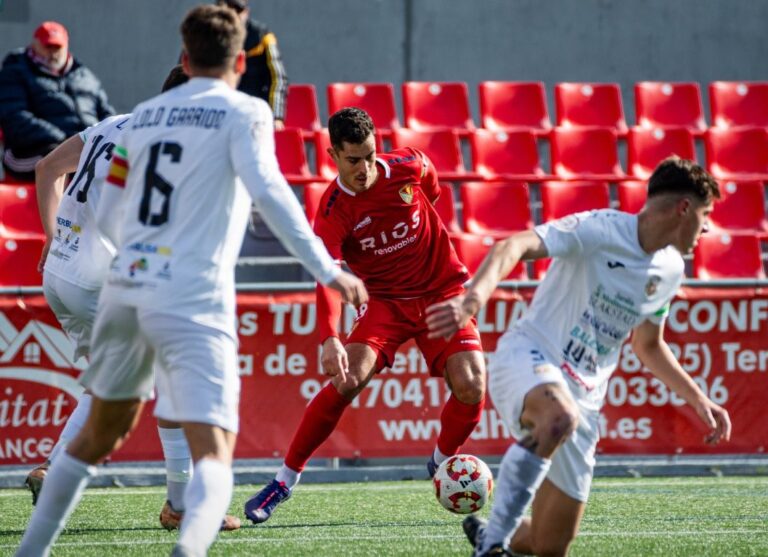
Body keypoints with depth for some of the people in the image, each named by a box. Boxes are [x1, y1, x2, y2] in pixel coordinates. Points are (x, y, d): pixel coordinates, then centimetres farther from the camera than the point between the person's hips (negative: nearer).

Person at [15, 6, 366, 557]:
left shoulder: (143, 116, 17)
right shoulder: (244, 112, 1)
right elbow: (266, 189, -15)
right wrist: (327, 270, -13)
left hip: (125, 289, 6)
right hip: (193, 301, -6)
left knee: (97, 438, 24)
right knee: (214, 457, -11)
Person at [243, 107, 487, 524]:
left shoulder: (409, 167, -13)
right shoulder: (333, 211, -20)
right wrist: (329, 340, -49)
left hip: (443, 291, 2)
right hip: (384, 299, -2)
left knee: (471, 388, -18)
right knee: (347, 379, -24)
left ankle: (442, 464, 14)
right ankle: (286, 478, -8)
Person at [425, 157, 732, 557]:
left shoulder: (670, 270, 13)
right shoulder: (600, 230, -12)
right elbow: (514, 246, -27)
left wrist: (697, 399, 22)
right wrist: (475, 297, -45)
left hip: (583, 397, 7)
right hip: (528, 359, -7)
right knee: (558, 415, -45)